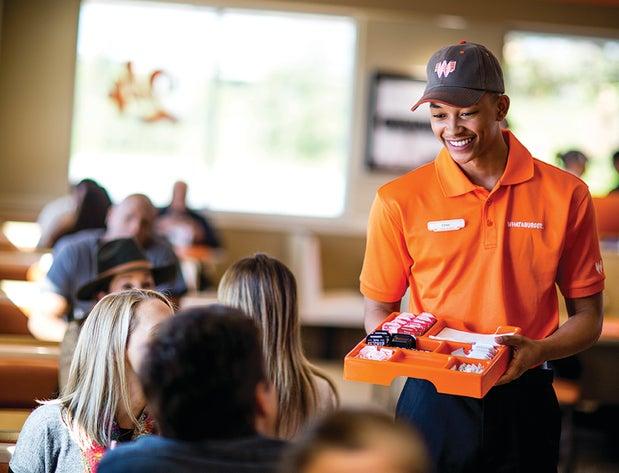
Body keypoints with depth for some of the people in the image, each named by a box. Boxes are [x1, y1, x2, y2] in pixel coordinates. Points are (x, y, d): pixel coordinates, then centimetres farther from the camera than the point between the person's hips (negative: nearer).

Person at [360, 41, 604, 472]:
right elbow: (378, 312, 6)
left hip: (524, 403, 1)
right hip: (433, 400, 0)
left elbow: (588, 318, 4)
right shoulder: (399, 201, -4)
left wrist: (536, 351, -15)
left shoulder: (565, 195, -2)